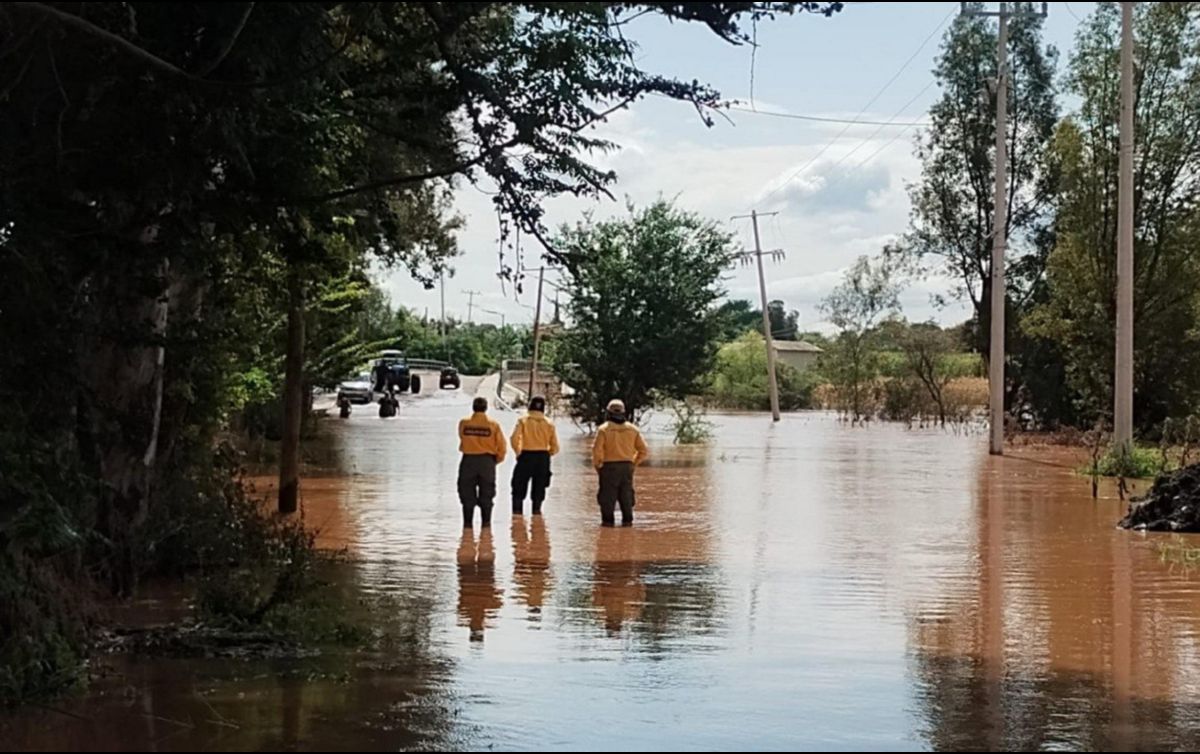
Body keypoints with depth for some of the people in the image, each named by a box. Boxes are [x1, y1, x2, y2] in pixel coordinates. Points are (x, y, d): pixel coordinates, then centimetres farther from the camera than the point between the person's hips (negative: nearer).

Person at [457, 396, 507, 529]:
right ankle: (486, 521, 10)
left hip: (468, 460, 0)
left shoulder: (464, 424, -6)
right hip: (487, 461, 0)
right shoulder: (493, 425, -7)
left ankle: (467, 521, 7)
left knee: (467, 493, 8)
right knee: (486, 493, 10)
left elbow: (462, 438, 7)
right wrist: (497, 459, 11)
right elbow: (502, 447, -5)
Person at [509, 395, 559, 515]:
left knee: (519, 487, 7)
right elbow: (555, 447, 1)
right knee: (539, 487, 10)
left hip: (526, 456, -2)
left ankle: (517, 510, 2)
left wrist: (518, 452, 2)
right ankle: (536, 510, 7)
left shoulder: (523, 421, -3)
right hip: (543, 458, 2)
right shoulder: (549, 423, 3)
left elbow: (515, 438, -13)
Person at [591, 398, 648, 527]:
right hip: (627, 467, 4)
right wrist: (634, 463, 14)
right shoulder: (632, 429, 5)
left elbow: (597, 450, -15)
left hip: (609, 467, -3)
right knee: (626, 495, 12)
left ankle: (608, 520, 0)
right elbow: (644, 451, 5)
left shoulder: (604, 429, -8)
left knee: (608, 496, 2)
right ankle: (627, 520, 11)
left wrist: (597, 465, 0)